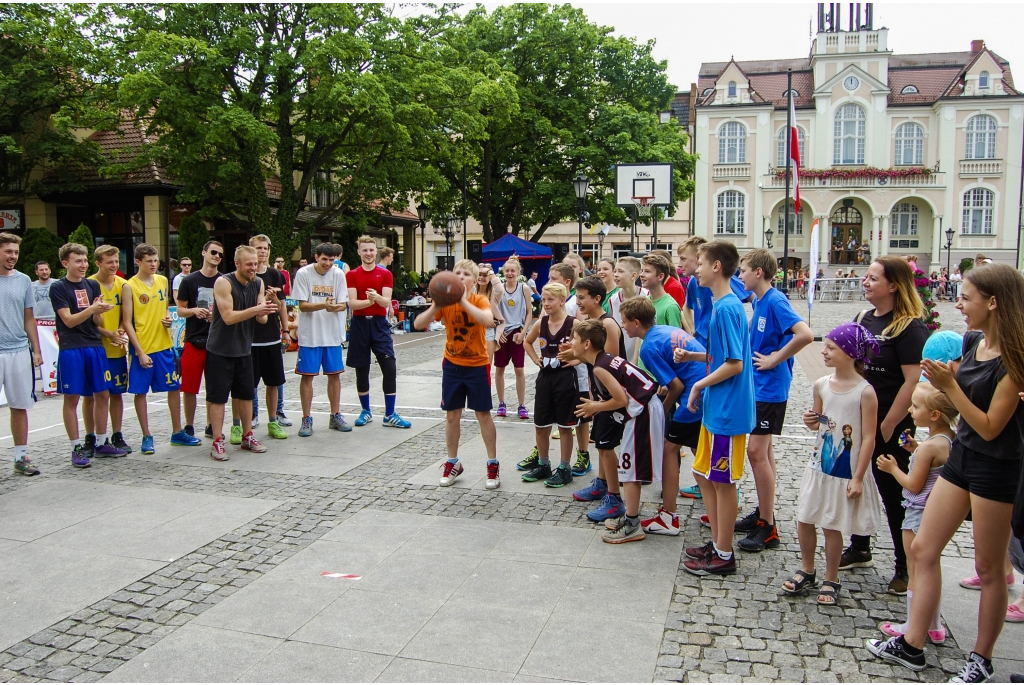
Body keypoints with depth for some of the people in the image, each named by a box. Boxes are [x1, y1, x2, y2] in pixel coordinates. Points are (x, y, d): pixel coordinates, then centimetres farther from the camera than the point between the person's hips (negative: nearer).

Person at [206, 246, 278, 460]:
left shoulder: (259, 284, 2)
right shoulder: (223, 283, -15)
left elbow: (262, 319, -2)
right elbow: (228, 317, -23)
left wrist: (264, 312, -25)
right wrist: (256, 309, -32)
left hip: (244, 349, 6)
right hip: (220, 350, -6)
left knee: (246, 394, 13)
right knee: (217, 396, 0)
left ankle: (247, 437, 25)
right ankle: (217, 442, 8)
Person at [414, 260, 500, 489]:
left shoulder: (480, 300, -12)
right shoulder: (445, 302, -4)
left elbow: (488, 320, -34)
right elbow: (418, 324, -14)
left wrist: (464, 302, -38)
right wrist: (435, 307, -30)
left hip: (477, 366, -3)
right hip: (452, 365, 3)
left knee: (483, 414, 3)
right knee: (452, 414, 9)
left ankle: (493, 465, 14)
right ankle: (453, 463, 24)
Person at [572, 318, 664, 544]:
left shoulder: (600, 367, -16)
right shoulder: (607, 358, 12)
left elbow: (621, 400, -18)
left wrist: (596, 407, -4)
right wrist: (598, 406, 11)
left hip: (642, 412, -10)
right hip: (649, 407, 10)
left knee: (630, 469, -1)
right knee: (631, 467, 18)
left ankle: (632, 526, 7)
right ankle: (630, 517, 28)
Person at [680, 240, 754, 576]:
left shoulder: (726, 308, -19)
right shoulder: (724, 304, 10)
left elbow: (734, 364, -21)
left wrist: (699, 385, -12)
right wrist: (693, 356, 6)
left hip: (727, 410, -10)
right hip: (716, 407, 10)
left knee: (722, 482, 2)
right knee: (705, 473, 17)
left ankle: (724, 556, 16)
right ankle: (717, 543, 29)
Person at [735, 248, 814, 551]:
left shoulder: (775, 301, -17)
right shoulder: (758, 301, 10)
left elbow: (805, 334, -29)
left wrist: (774, 359, -20)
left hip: (770, 387, -9)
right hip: (756, 384, 9)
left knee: (757, 451, -8)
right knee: (762, 450, 15)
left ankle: (768, 528, 1)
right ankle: (762, 512, 26)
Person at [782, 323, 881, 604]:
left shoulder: (865, 392, -15)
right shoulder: (821, 385, 0)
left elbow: (868, 437, -13)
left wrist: (857, 477, -14)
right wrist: (810, 421, -11)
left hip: (846, 471, -5)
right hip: (819, 464, 5)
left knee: (831, 526, 6)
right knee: (804, 520, 9)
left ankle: (831, 580, 25)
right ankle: (807, 571, 30)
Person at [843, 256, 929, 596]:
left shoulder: (910, 327, -15)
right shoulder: (863, 319, 8)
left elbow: (913, 382, -19)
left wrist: (888, 425, -18)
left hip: (892, 428, -7)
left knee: (894, 494, 3)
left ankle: (906, 568, 18)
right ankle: (859, 550, 35)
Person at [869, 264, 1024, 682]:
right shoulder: (972, 340, 3)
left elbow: (990, 427, -20)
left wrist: (948, 385, -21)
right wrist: (945, 377, 0)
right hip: (960, 458, 8)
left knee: (988, 567, 8)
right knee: (923, 550, 10)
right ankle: (911, 646, 20)